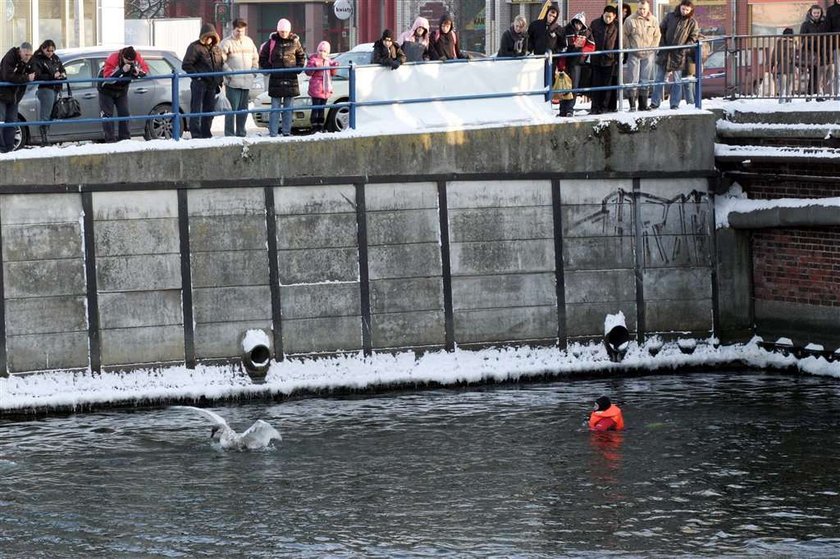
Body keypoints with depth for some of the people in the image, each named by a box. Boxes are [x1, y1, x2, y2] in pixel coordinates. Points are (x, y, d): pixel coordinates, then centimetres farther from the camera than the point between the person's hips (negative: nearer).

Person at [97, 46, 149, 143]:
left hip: (122, 89, 4)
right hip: (107, 89, -4)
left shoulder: (137, 58, -22)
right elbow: (107, 76, -41)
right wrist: (122, 70, -50)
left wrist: (138, 72, -34)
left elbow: (145, 68, -11)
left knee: (124, 113, 2)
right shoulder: (112, 59, -36)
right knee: (107, 114, -9)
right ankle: (110, 140, -9)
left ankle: (126, 138, 7)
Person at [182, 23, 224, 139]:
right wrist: (197, 76, -14)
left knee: (209, 110, 10)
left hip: (212, 85, 7)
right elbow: (186, 65, -8)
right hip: (199, 84, -7)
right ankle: (196, 134, -7)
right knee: (196, 109, -6)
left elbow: (220, 66, 24)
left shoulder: (216, 49, 16)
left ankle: (206, 133, 17)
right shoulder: (195, 47, -5)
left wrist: (219, 82, 15)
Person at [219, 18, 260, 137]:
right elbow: (221, 61, -9)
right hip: (233, 82, -6)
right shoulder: (227, 42, -5)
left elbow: (255, 58, 23)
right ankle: (229, 135, -9)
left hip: (247, 82, 6)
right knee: (232, 108, -10)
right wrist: (229, 73, -14)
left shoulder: (249, 41, 14)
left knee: (243, 109, 11)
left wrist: (253, 70, 10)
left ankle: (241, 134, 19)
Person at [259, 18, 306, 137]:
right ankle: (273, 133, -2)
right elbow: (263, 58, 6)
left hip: (291, 78, 2)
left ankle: (287, 132, 13)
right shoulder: (272, 42, -1)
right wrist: (269, 69, -5)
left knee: (288, 108, 7)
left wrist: (298, 68, 1)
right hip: (276, 79, -2)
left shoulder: (295, 42, 4)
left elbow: (302, 56, 16)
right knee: (275, 108, -2)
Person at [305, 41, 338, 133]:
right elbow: (308, 72, -11)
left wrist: (334, 66, 0)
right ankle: (314, 127, -7)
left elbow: (333, 73, 19)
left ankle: (320, 127, 15)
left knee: (322, 108, 11)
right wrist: (314, 65, -27)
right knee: (315, 108, -8)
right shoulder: (313, 59, -4)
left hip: (326, 89, 6)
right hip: (316, 89, -6)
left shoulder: (329, 61, 14)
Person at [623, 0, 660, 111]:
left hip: (648, 54, 3)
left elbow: (657, 36, 12)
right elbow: (625, 35, 2)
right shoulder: (630, 20, -6)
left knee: (645, 80, 7)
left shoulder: (653, 21, 3)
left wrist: (652, 48, 3)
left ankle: (643, 104, 13)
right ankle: (632, 105, -3)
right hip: (634, 55, -3)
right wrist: (629, 48, -4)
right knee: (633, 80, -5)